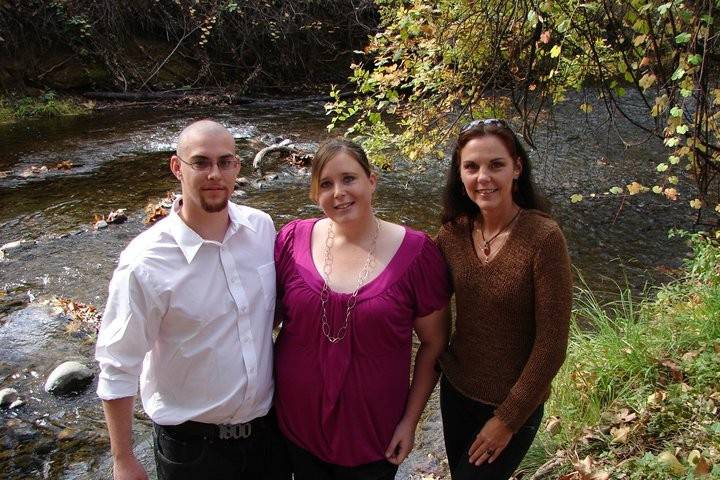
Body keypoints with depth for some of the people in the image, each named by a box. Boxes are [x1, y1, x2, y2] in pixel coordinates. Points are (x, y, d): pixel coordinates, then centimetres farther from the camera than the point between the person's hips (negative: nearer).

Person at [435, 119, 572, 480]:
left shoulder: (544, 239, -22)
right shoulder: (452, 234, -8)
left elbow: (551, 346, -19)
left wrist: (507, 419, -14)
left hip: (514, 405, -5)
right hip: (455, 390, 5)